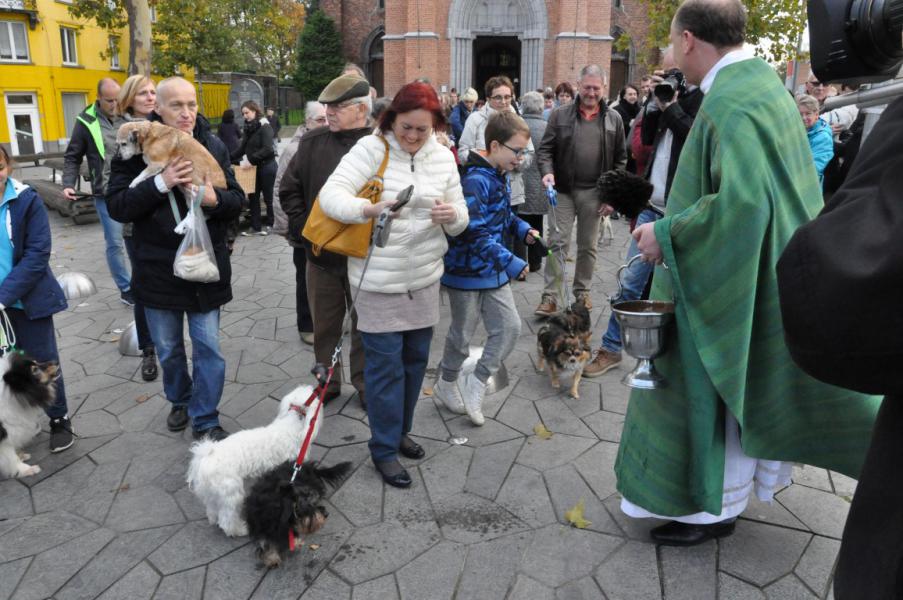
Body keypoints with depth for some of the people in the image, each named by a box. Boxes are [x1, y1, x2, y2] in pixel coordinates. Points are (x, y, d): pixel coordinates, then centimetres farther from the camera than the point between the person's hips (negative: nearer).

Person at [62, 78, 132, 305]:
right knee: (115, 243, 2)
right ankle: (126, 288, 14)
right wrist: (68, 184, -10)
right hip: (107, 194, -2)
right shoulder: (87, 122, -3)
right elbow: (72, 158, 3)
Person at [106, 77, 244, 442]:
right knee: (168, 348, 15)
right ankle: (180, 401, 40)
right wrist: (160, 184, -25)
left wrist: (215, 198, -21)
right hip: (158, 269, 0)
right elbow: (116, 206, -11)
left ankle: (205, 421, 18)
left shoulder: (213, 146, 0)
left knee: (208, 347, 4)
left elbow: (237, 200, 2)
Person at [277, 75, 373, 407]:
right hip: (321, 254, 3)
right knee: (324, 326, 15)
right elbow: (289, 189, 8)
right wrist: (301, 227, 1)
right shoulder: (312, 142, 3)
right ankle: (327, 382, 33)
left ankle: (364, 384, 30)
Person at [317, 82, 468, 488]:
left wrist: (452, 216, -19)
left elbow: (460, 221, 6)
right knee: (386, 365, 1)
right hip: (379, 281, -5)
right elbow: (330, 195, -19)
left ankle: (400, 431, 37)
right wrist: (370, 209, -37)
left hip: (424, 278, 5)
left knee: (415, 359, 16)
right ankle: (385, 449, 18)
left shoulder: (443, 158, 4)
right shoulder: (371, 149, -10)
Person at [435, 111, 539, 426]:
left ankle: (474, 387, 19)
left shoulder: (499, 176, 6)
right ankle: (447, 384, 35)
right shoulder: (475, 180, -23)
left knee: (510, 327, 6)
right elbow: (475, 233, -29)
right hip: (467, 270, -8)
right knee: (463, 334, 9)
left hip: (494, 270, 8)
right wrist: (512, 263, -28)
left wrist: (522, 228, 2)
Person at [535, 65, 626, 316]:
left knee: (588, 246, 11)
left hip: (594, 192, 2)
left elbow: (620, 160, 7)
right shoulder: (560, 115, 1)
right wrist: (547, 172, -19)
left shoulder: (614, 119, 5)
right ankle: (551, 296, 0)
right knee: (558, 243, -3)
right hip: (563, 190, -1)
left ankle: (582, 292, 25)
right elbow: (545, 149, 1)